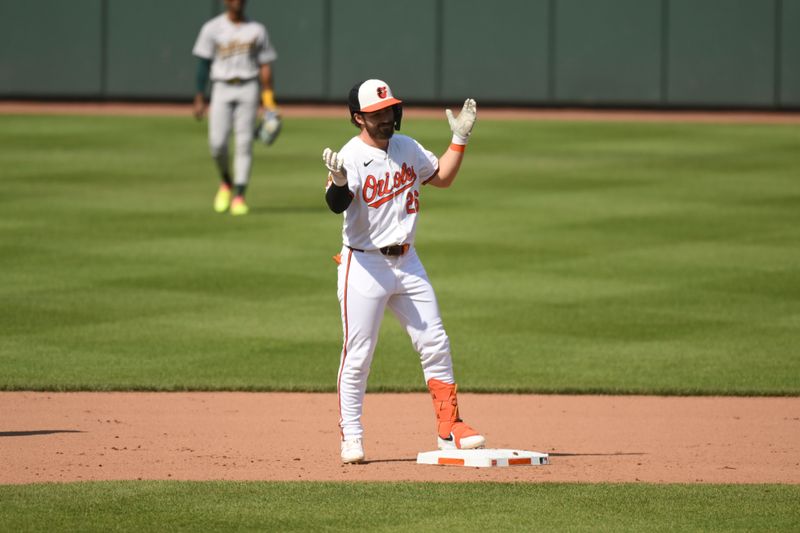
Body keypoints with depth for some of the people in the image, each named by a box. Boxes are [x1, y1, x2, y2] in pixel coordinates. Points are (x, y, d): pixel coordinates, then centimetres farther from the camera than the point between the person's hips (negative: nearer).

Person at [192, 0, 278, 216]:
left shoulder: (257, 30, 8)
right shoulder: (212, 28, 5)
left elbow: (265, 66, 8)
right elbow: (203, 63, 4)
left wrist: (269, 100, 0)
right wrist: (199, 99, -2)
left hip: (248, 89, 0)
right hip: (222, 89, 0)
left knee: (244, 143, -6)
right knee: (217, 143, -10)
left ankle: (239, 197, -4)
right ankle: (226, 183, 19)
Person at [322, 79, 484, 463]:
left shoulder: (408, 149, 6)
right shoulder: (351, 157, -15)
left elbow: (442, 178, 20)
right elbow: (338, 205, -30)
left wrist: (460, 139, 9)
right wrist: (338, 182, -52)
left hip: (407, 262, 6)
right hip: (364, 266, -6)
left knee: (435, 345, 5)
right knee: (358, 356, -4)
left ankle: (449, 429, 12)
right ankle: (350, 437, 6)